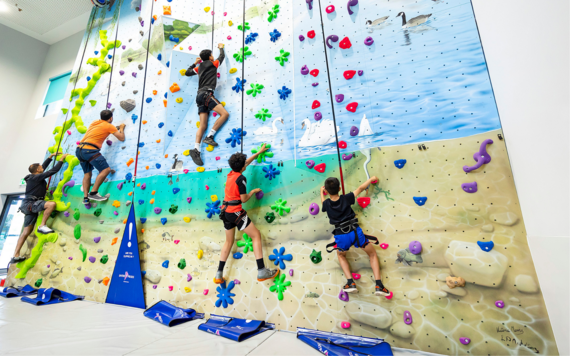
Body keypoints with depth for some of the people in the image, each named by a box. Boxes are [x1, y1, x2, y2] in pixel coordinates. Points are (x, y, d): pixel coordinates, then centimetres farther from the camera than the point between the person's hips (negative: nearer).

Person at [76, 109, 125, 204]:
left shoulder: (94, 123, 21)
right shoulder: (109, 126, -1)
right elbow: (122, 138, 2)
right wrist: (121, 128, 19)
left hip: (79, 149, 9)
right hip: (90, 150, -9)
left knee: (87, 173, 14)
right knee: (106, 169, -11)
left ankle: (85, 197, 11)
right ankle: (93, 193, -15)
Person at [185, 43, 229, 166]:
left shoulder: (199, 67, 25)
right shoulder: (213, 64, 10)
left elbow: (187, 73, 36)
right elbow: (222, 56, 28)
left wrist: (195, 63, 44)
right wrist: (221, 47, 47)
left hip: (200, 96, 7)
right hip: (206, 94, -7)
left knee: (203, 125, -3)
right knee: (225, 114, -14)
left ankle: (196, 149, -15)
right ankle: (209, 137, -19)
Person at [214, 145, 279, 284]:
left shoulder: (231, 173, 11)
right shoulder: (241, 178, -12)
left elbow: (246, 162, 23)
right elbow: (244, 199, -12)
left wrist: (259, 152, 31)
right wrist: (254, 191, 7)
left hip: (226, 211, 9)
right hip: (236, 211, -8)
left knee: (229, 241, 19)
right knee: (256, 235, -1)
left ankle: (219, 275, 21)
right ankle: (262, 271, -4)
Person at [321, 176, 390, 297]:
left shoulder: (326, 204, 0)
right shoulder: (346, 198, -2)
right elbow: (360, 188, 11)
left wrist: (321, 192, 45)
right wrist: (371, 179, 27)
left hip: (341, 237, 0)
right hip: (355, 232, 0)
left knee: (341, 255, 32)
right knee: (372, 254, 24)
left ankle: (350, 283, 18)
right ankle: (379, 285, 15)